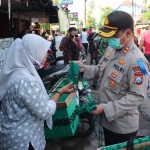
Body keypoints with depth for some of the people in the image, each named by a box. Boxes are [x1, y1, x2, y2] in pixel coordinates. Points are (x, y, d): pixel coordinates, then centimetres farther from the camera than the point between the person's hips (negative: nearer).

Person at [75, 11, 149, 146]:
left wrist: (106, 108, -27)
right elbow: (102, 70, 13)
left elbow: (137, 96, -26)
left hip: (122, 125, -8)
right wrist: (85, 68, -6)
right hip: (107, 119, 8)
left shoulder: (136, 61, -26)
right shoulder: (111, 49, 0)